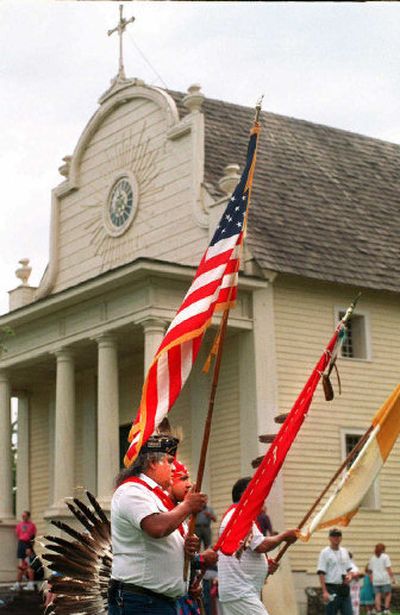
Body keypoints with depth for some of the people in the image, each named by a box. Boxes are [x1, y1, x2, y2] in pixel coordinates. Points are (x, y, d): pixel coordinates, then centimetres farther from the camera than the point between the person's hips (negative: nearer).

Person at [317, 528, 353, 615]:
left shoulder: (345, 552, 14)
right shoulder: (325, 552, -5)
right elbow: (321, 573, -10)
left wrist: (349, 576, -2)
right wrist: (324, 591, -17)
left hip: (344, 588, 6)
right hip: (332, 589, -6)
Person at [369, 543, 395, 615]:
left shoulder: (372, 558, 13)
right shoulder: (385, 556, -2)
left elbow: (370, 569, 13)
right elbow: (389, 569, -8)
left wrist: (372, 580, 18)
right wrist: (392, 578, -5)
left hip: (376, 580, 4)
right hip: (385, 579, -4)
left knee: (378, 595, 2)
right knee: (388, 594, 7)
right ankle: (386, 609, -5)